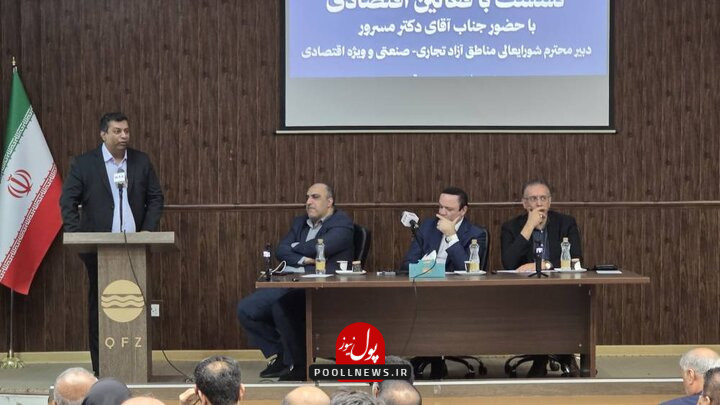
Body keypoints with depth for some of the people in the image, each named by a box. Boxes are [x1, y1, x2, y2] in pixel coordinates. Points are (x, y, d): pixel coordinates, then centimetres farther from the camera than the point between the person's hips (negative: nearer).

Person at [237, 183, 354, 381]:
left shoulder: (342, 223, 1)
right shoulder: (300, 222, 23)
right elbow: (280, 251, 9)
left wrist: (295, 248, 4)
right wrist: (302, 259, -10)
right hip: (292, 286, 8)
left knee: (282, 306, -34)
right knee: (246, 308, -4)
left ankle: (300, 364, -17)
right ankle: (280, 355, 8)